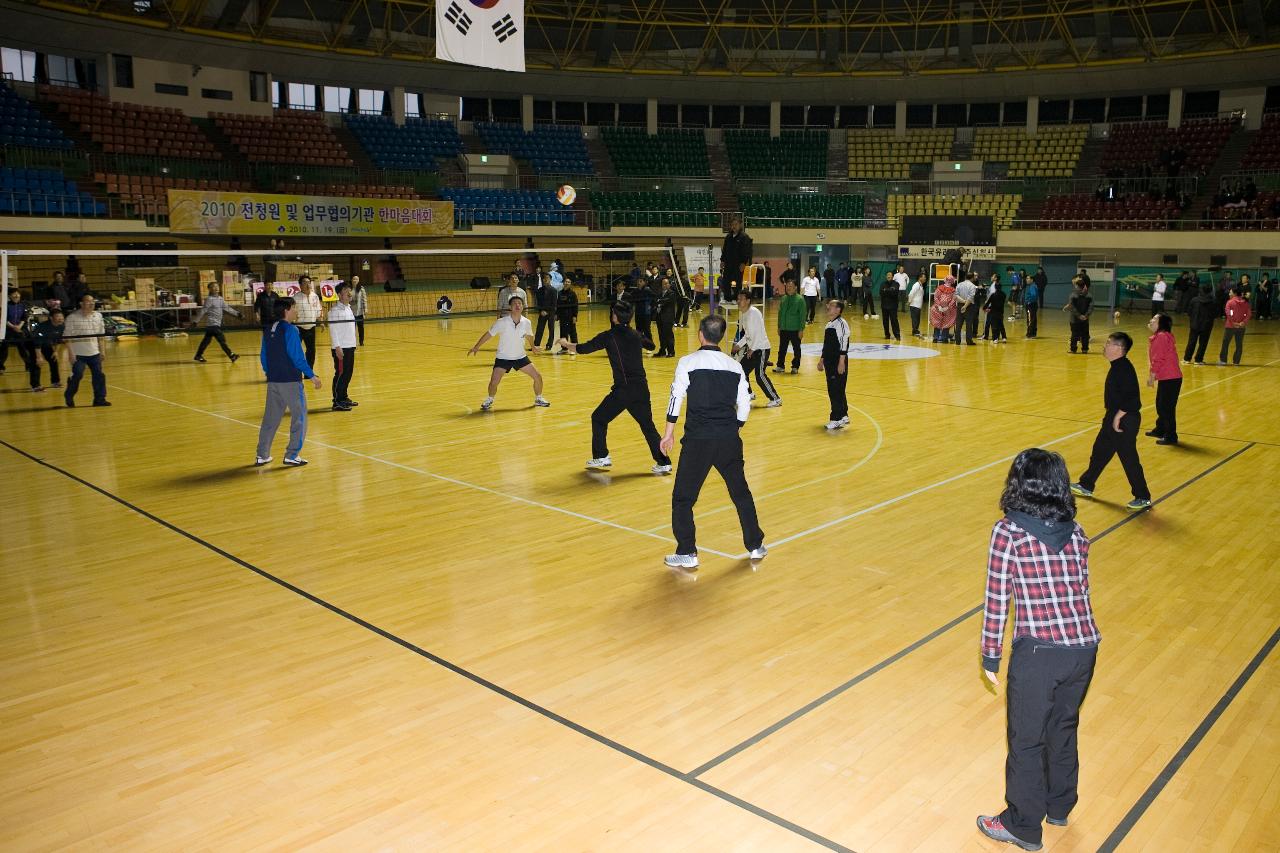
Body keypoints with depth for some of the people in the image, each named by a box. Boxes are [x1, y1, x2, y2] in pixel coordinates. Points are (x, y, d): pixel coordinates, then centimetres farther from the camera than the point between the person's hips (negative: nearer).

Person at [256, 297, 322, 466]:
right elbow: (298, 357, -18)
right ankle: (292, 455, 3)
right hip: (291, 382, -8)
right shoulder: (290, 330, -14)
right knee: (299, 417, 4)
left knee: (270, 418, 14)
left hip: (273, 381, 8)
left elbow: (263, 356, 15)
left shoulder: (269, 330, 9)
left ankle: (262, 455, 18)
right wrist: (312, 376, -12)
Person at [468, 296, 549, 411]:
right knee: (494, 382, -18)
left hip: (520, 357, 3)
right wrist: (476, 347, -7)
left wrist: (533, 346, 27)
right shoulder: (502, 322, -19)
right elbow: (489, 334, -8)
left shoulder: (526, 322, -9)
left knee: (538, 377, -2)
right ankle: (489, 400, 14)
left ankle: (538, 399, 25)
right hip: (503, 358, -3)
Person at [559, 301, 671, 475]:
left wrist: (566, 343, 18)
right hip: (641, 388, 5)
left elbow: (582, 349, 1)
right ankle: (664, 463, 8)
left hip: (623, 390, -5)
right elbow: (651, 345, 32)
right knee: (647, 425, 14)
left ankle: (601, 457, 17)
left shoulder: (609, 336, -5)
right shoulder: (635, 334, 11)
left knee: (598, 419, 15)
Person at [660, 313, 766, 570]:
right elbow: (745, 406, 10)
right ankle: (755, 546, 29)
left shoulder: (687, 362, -4)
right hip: (729, 440, 4)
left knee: (683, 498, 8)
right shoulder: (735, 366, 8)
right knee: (741, 493, 20)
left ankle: (687, 554, 8)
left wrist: (669, 434, 3)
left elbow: (676, 398, -5)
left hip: (698, 440, -4)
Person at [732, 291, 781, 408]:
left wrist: (752, 349, -19)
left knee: (760, 375, -12)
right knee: (742, 371, 10)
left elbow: (758, 332, -22)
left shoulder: (754, 312, -18)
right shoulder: (742, 313, 9)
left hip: (761, 348, -9)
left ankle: (775, 399, -4)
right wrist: (739, 344, 14)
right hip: (752, 348, 9)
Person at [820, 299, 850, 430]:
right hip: (829, 361, 9)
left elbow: (844, 344, -18)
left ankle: (837, 419, -2)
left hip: (838, 362, -9)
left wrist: (842, 362, -22)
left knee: (837, 390, -7)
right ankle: (843, 416, 22)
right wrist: (822, 360, 24)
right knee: (832, 390, 12)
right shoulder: (829, 324, 16)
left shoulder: (841, 323, -12)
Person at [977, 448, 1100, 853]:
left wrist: (991, 655, 2)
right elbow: (1080, 590, 12)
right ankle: (1059, 805, 46)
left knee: (1026, 740, 13)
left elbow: (997, 597, -8)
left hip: (1039, 652, -6)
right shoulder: (1075, 532, 5)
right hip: (1085, 647, 6)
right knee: (1063, 729, 27)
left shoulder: (1007, 531, -10)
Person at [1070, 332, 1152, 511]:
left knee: (1129, 459, -1)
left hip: (1124, 421, -10)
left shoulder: (1124, 368, -22)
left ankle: (1143, 498, 10)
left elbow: (1131, 397, -27)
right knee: (1100, 451, 19)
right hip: (1114, 418, 10)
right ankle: (1086, 486, 33)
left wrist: (1119, 416, -22)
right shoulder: (1117, 366, 8)